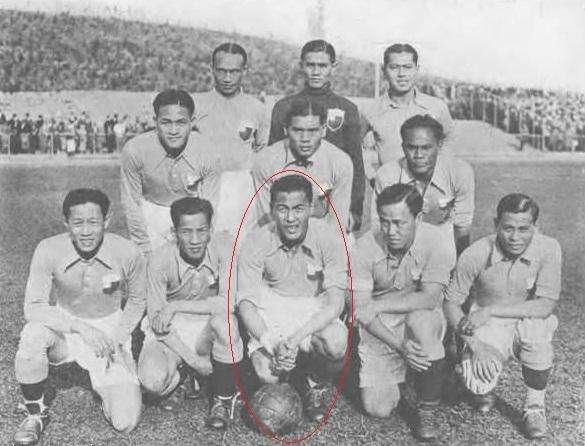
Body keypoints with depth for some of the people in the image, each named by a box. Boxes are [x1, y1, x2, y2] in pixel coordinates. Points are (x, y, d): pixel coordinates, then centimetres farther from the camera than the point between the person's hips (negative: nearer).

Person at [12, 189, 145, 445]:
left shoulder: (127, 253, -19)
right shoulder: (49, 251, -19)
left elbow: (136, 302, -1)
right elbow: (33, 308, -20)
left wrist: (116, 338, -15)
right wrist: (82, 327, -32)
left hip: (110, 330, 0)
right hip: (65, 326, 1)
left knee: (125, 423, -13)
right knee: (32, 334, -36)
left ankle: (104, 384, 24)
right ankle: (35, 414, -9)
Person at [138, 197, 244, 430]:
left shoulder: (223, 247, -19)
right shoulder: (161, 260, -19)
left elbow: (227, 302, -26)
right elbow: (157, 321, -13)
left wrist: (175, 306, -28)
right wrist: (191, 358, -21)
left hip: (208, 325, 1)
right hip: (170, 332, 0)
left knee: (225, 321, -35)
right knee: (153, 380, -28)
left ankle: (224, 396, -8)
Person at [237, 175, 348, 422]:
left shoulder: (327, 239, -14)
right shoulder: (255, 243, -12)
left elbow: (335, 302, -17)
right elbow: (245, 302, -13)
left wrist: (296, 337, -31)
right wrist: (271, 343, -31)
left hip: (316, 313, 0)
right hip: (271, 315, 1)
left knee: (337, 344, -32)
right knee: (267, 373, -25)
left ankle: (315, 381, 4)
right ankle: (295, 378, 14)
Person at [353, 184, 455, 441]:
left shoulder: (434, 241, -18)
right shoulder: (365, 248, -15)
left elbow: (429, 298, -25)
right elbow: (361, 309, -15)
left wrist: (378, 305, -21)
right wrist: (398, 346, -26)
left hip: (421, 317, -1)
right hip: (378, 330, 1)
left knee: (422, 321, -38)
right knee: (377, 408, -9)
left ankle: (427, 414, -17)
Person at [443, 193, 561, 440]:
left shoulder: (548, 249, -18)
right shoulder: (474, 255, -18)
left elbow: (546, 306, -22)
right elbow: (451, 302, -10)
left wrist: (489, 310, -27)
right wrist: (475, 345, -22)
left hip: (529, 322, 1)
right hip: (487, 327, 0)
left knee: (536, 326, -36)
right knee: (477, 382, -26)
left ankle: (535, 407, -9)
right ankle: (484, 388, 17)